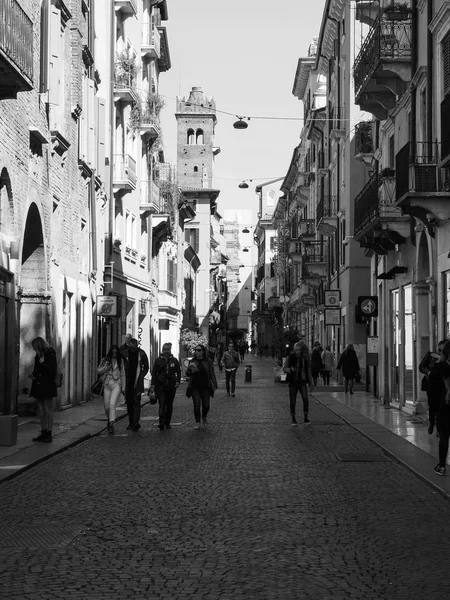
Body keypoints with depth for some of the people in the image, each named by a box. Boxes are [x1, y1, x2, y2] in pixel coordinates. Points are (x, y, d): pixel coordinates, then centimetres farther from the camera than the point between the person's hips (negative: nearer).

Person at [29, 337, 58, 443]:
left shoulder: (50, 355, -10)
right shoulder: (38, 356, 12)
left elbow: (53, 371, -15)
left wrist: (43, 363, -20)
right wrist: (32, 374, 3)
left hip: (47, 387, -8)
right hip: (38, 386, 8)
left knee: (48, 410, -2)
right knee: (41, 411, 9)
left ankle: (49, 433, 1)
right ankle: (43, 432, 15)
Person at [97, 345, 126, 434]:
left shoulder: (120, 361, 4)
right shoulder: (104, 360, 7)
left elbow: (123, 375, 7)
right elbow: (98, 371, 5)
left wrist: (123, 388, 5)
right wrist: (107, 367, -13)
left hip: (116, 384, -2)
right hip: (106, 385, 2)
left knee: (112, 405, -19)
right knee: (106, 407, 5)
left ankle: (111, 424, -21)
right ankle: (109, 419, 34)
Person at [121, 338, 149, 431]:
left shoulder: (141, 353, -1)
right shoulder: (125, 352, 1)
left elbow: (146, 368, 6)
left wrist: (141, 376, -4)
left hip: (137, 382, -2)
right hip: (128, 382, 2)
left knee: (136, 402, -11)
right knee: (129, 402, 7)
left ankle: (136, 422, -17)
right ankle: (131, 422, 15)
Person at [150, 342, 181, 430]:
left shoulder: (174, 360, 7)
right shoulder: (158, 360, 3)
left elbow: (178, 372, 13)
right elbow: (154, 373, 3)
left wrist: (178, 381, -3)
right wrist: (152, 385, -3)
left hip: (171, 386, 2)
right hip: (160, 386, -2)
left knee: (170, 405, 9)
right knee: (162, 405, -12)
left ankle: (167, 423, 18)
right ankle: (161, 423, -17)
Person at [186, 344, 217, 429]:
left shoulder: (208, 362, 1)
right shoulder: (192, 362, 3)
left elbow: (212, 374, 4)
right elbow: (187, 374, 3)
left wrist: (214, 385, -3)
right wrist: (189, 369, -18)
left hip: (205, 387, 0)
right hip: (195, 387, 0)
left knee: (206, 406, 2)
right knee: (196, 405, -5)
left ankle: (204, 417, 32)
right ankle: (197, 423, 7)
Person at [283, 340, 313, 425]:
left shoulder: (306, 359, 2)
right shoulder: (290, 357, -4)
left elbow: (308, 371, 11)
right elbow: (284, 369, -1)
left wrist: (311, 383, 10)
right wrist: (290, 369, -22)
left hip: (302, 382, 1)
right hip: (293, 382, -1)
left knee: (305, 398, -16)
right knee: (292, 401, 2)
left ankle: (305, 417, -7)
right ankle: (293, 418, 16)